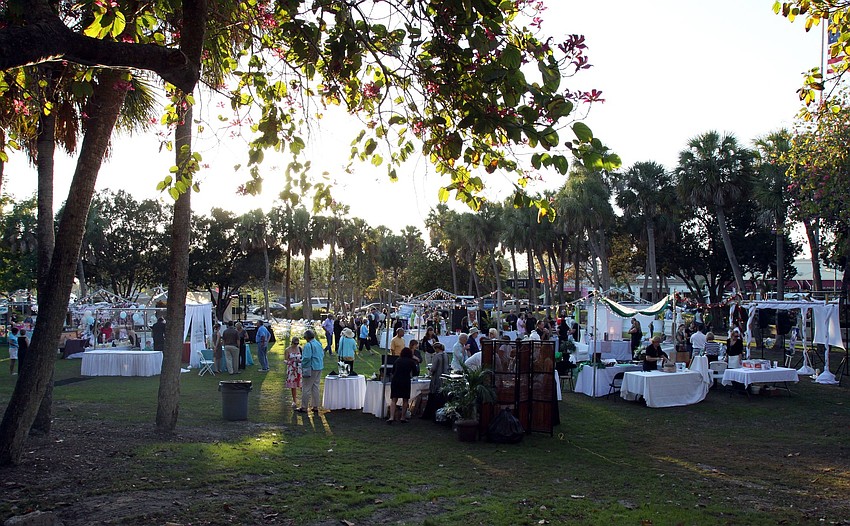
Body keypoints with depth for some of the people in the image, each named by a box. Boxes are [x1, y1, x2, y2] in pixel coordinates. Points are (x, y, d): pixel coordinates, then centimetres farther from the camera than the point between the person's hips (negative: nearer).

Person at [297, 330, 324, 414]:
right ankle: (315, 407, 16)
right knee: (315, 387, 14)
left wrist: (302, 362, -6)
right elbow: (322, 355, 14)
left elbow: (307, 357, -22)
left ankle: (304, 407, 5)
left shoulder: (308, 345, -16)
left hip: (311, 369, -8)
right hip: (319, 368, 8)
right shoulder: (319, 344, 9)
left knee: (306, 388, 0)